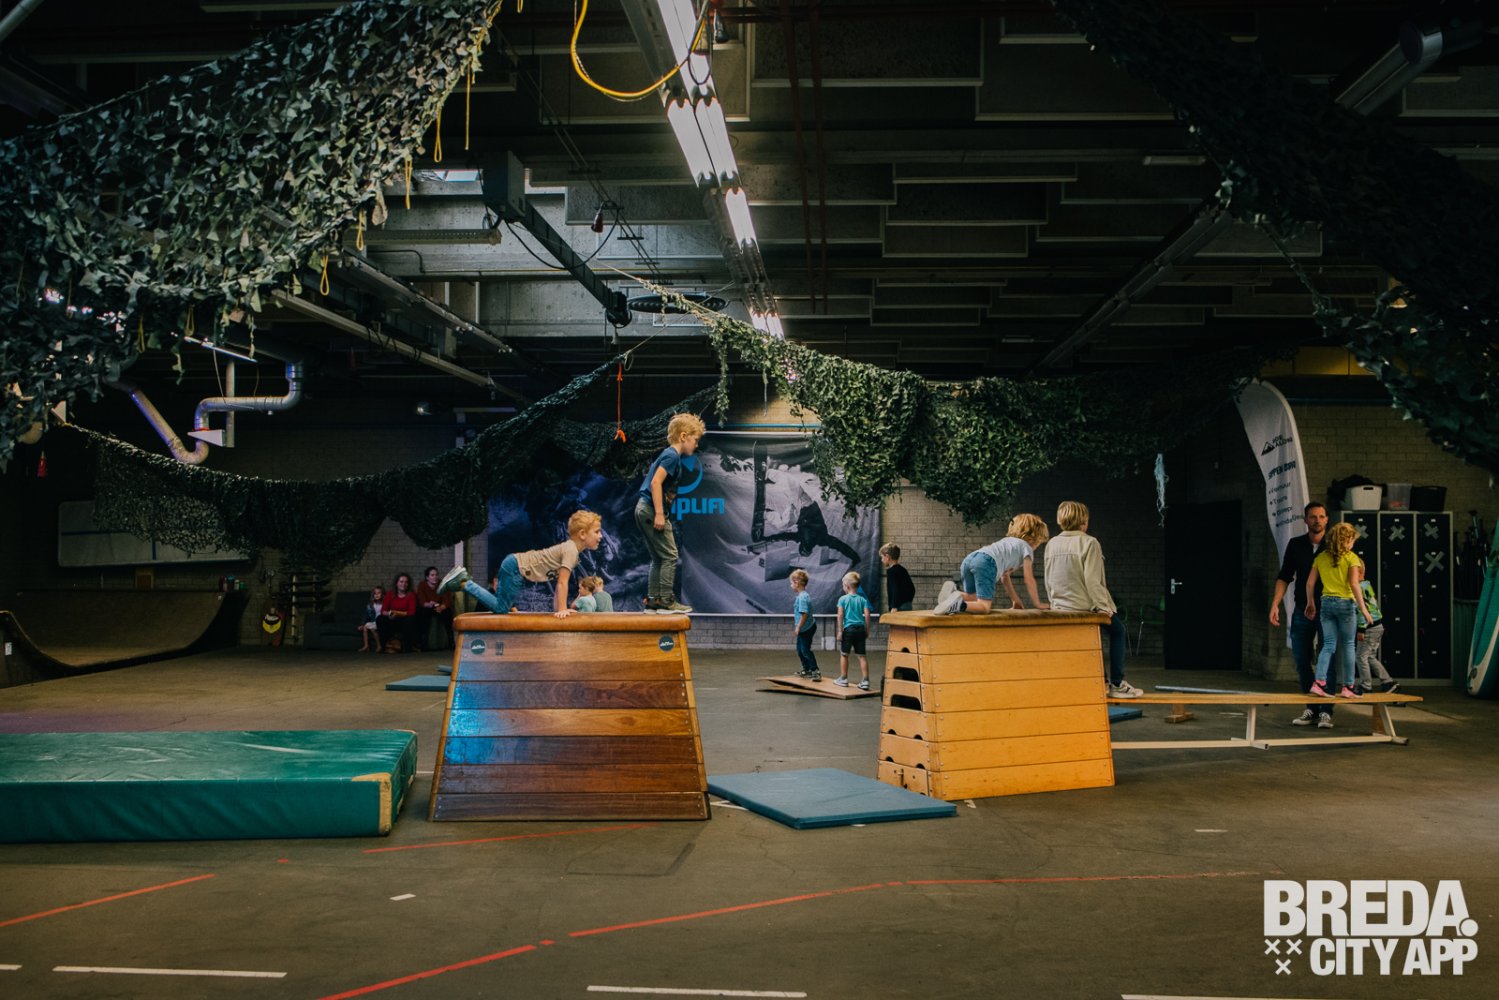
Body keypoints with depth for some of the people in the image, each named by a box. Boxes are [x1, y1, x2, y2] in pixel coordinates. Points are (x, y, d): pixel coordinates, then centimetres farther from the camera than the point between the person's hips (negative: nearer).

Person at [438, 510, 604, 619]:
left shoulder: (570, 548, 12)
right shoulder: (571, 550, -18)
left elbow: (558, 581, 16)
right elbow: (562, 583, -21)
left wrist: (559, 607, 14)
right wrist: (561, 609, -18)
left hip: (514, 564, 10)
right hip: (516, 567, -10)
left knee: (501, 606, 13)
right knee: (501, 608, -8)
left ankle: (464, 580, 16)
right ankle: (463, 582, -5)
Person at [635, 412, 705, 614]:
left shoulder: (669, 455, 18)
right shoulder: (672, 456, -12)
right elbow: (656, 483, -21)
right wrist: (659, 514, -23)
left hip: (644, 510, 10)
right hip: (652, 509, -10)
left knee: (658, 558, 13)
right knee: (670, 556, -5)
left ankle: (653, 600, 14)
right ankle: (667, 601, -4)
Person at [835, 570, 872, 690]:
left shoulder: (842, 599, -2)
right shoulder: (862, 600, 6)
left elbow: (840, 615, -8)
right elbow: (867, 615, 0)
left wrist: (840, 631, -4)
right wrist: (867, 631, 8)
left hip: (848, 629, -3)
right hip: (860, 629, 3)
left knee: (844, 654, 12)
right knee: (862, 655, 5)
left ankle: (843, 679, 19)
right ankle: (865, 681, 1)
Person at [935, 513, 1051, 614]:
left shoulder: (1007, 541, 41)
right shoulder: (1026, 547, 19)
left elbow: (1005, 577, 44)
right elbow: (1029, 579, 15)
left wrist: (1016, 600, 45)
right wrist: (1038, 603, 24)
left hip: (968, 559, 8)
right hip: (986, 562, -8)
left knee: (973, 600, 21)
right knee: (984, 607, -10)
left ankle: (955, 593, -6)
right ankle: (959, 604, -35)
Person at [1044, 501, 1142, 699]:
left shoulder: (1051, 544, 7)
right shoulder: (1089, 543, -11)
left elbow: (1048, 581, 11)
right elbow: (1092, 580, -17)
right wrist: (1104, 607, -10)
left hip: (1059, 609, 6)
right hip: (1083, 607, -6)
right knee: (1117, 630, 16)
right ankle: (1116, 684, 16)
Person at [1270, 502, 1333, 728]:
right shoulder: (1296, 545, 6)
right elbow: (1284, 576, 7)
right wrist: (1275, 604, -3)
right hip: (1302, 610, 3)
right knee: (1302, 662, 6)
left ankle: (1326, 711, 4)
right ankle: (1312, 708, 17)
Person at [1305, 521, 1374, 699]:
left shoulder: (1321, 557, 8)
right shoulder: (1351, 558, -5)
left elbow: (1310, 582, 6)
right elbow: (1354, 584, -13)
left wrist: (1310, 602, 17)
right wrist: (1363, 608, -11)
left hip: (1326, 603, 4)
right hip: (1345, 603, -4)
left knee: (1329, 644, 5)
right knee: (1348, 645, 7)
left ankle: (1319, 683, -10)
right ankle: (1348, 686, 11)